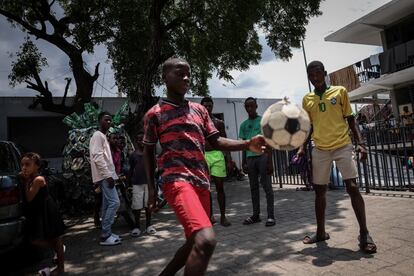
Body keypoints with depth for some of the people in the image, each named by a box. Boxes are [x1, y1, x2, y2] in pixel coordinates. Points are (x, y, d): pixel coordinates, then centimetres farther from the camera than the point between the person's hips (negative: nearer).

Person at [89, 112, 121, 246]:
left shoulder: (103, 136, 20)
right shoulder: (98, 135, -10)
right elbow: (98, 157, -20)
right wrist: (108, 175, -23)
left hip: (106, 175, 10)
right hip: (104, 176, -10)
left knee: (107, 204, 10)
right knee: (114, 202, -13)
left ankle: (106, 233, 16)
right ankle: (105, 235, -7)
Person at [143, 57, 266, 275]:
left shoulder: (199, 110, 16)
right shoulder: (154, 114, 3)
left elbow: (216, 141, 12)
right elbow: (148, 151, 10)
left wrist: (248, 144, -3)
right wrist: (151, 187, 4)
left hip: (202, 182, 7)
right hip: (177, 180, -6)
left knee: (195, 243, 16)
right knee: (205, 240, -26)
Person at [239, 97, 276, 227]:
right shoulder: (244, 125, 13)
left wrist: (270, 161, -10)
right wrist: (243, 162, 12)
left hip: (262, 155, -4)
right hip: (250, 157, 5)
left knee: (266, 186, -2)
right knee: (253, 187, 10)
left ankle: (270, 216, 5)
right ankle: (256, 215, 19)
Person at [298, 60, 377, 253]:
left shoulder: (340, 91, 4)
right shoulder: (307, 99, 9)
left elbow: (350, 119, 5)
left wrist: (360, 143, -4)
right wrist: (302, 147, 2)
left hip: (343, 146, -2)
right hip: (320, 150, 3)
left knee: (353, 187, -7)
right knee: (319, 190, 7)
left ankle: (364, 234, 4)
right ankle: (320, 232, 19)